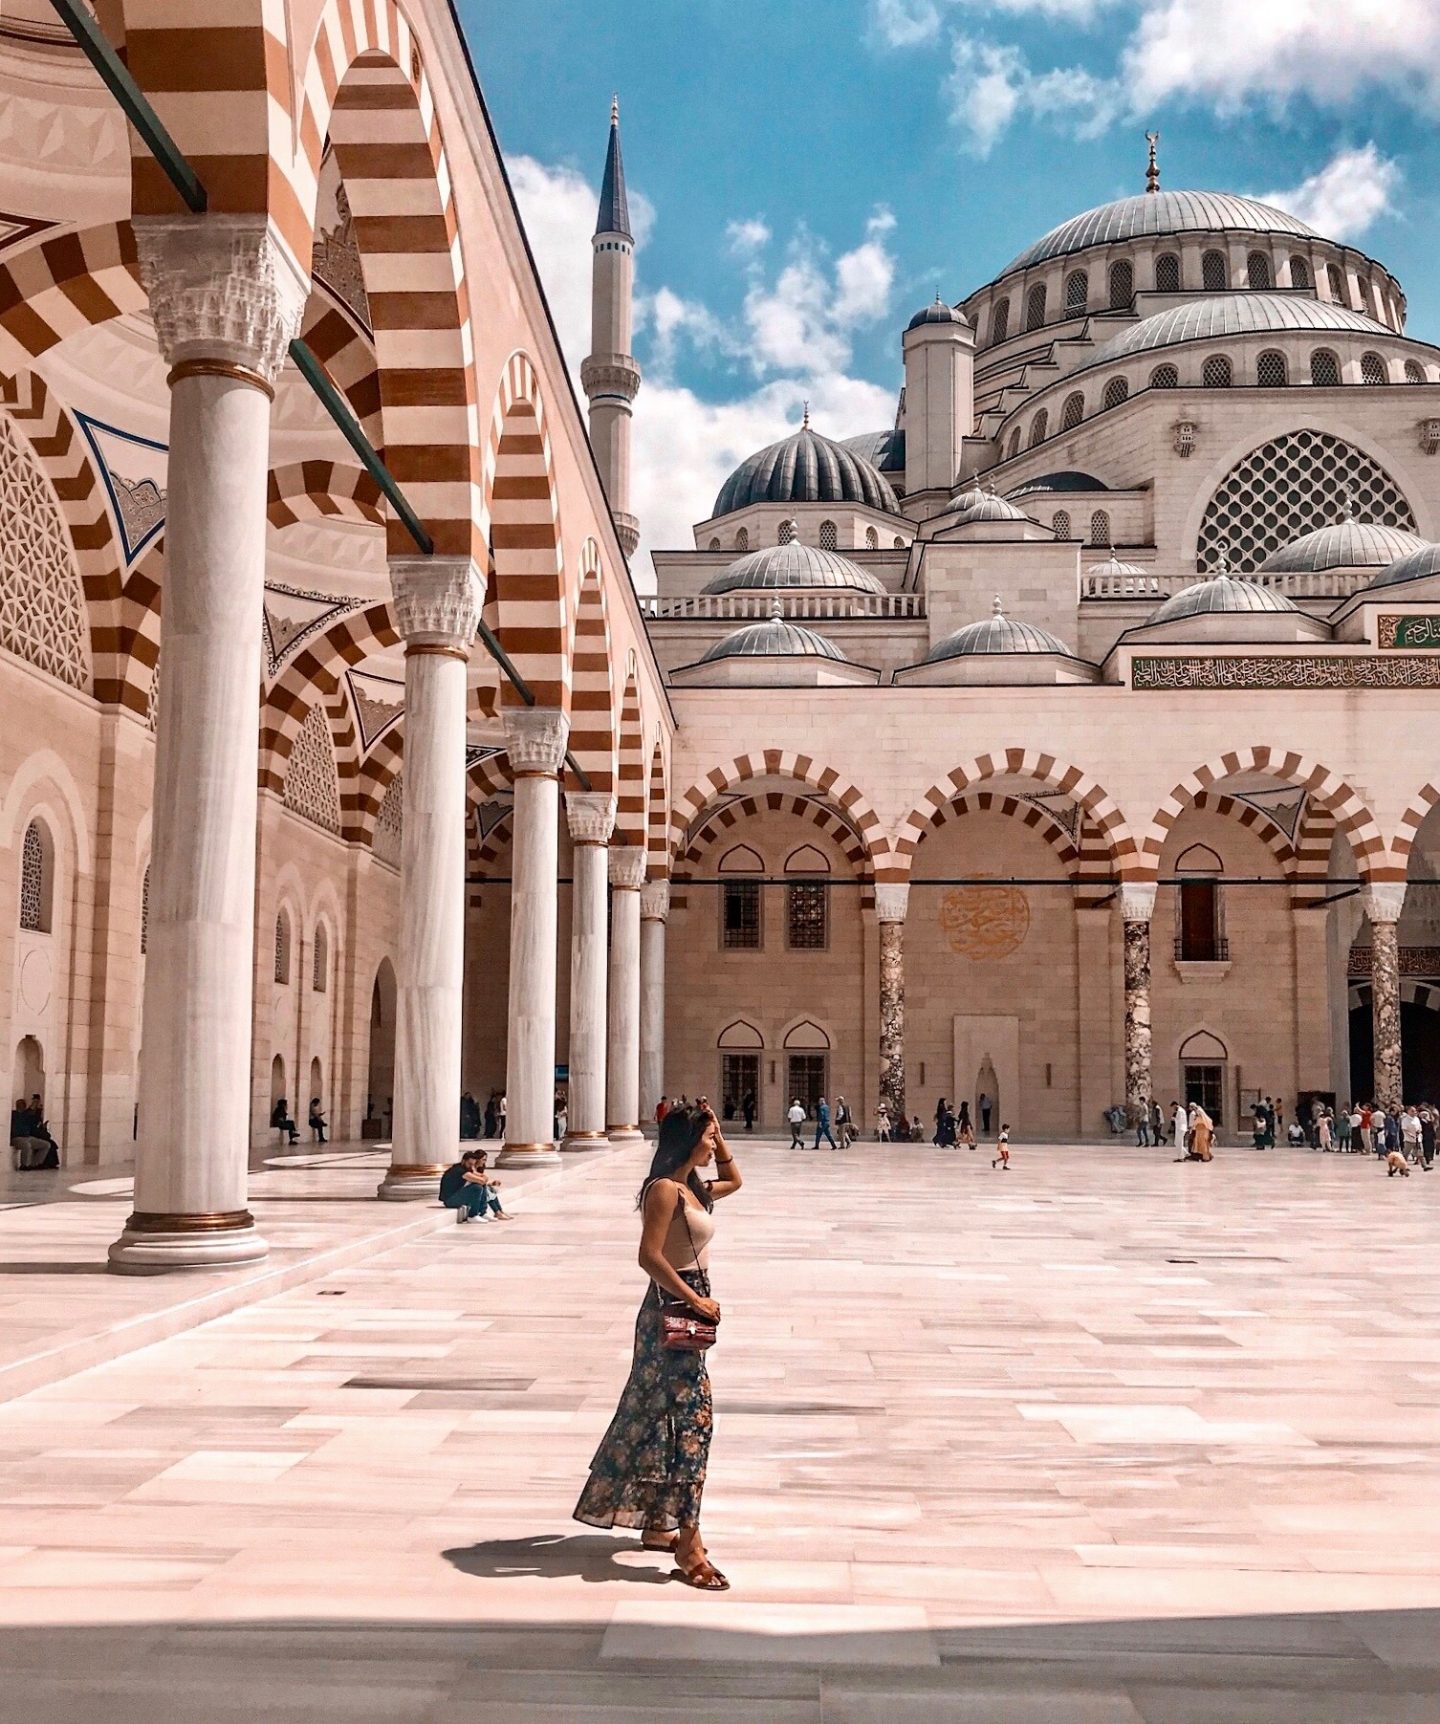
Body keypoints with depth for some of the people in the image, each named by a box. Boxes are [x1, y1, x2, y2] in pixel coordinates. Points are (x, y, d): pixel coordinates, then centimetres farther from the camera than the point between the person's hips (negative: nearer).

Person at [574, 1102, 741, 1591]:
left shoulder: (693, 1189, 11)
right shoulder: (664, 1189, -16)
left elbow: (733, 1181, 30)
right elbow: (649, 1256, -23)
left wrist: (719, 1141, 15)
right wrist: (695, 1300, -19)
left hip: (689, 1314, 10)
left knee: (664, 1417, 16)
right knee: (690, 1418, -11)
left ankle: (656, 1524, 27)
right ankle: (689, 1545, -10)